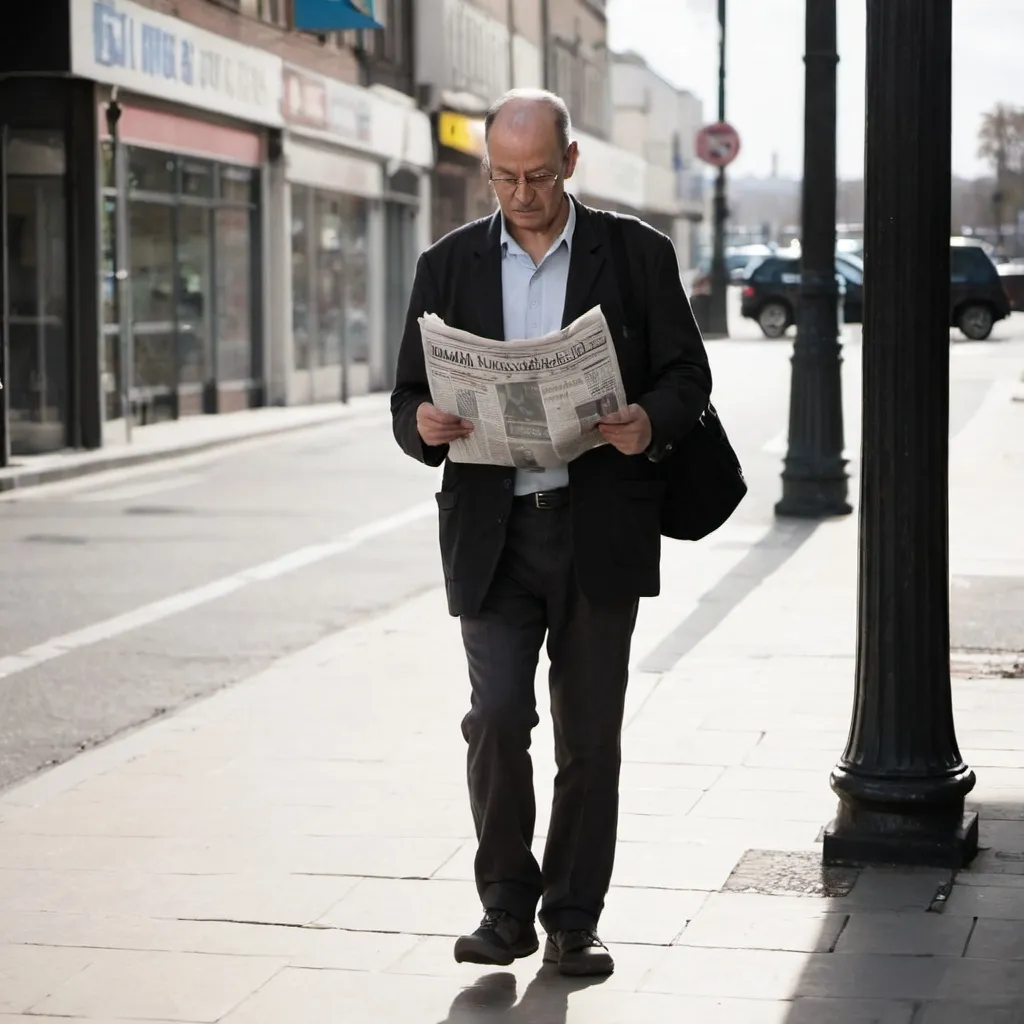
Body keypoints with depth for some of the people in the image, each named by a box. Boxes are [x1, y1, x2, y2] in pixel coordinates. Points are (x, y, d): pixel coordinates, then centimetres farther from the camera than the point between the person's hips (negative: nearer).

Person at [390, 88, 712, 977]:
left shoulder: (637, 254, 4)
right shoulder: (448, 266, 8)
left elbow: (688, 375, 3)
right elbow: (411, 396, 8)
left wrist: (653, 422, -19)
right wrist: (424, 426, -17)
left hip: (599, 529, 0)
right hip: (492, 530, 1)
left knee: (589, 734, 6)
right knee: (497, 716, -11)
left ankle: (573, 921, 19)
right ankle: (507, 906, 8)